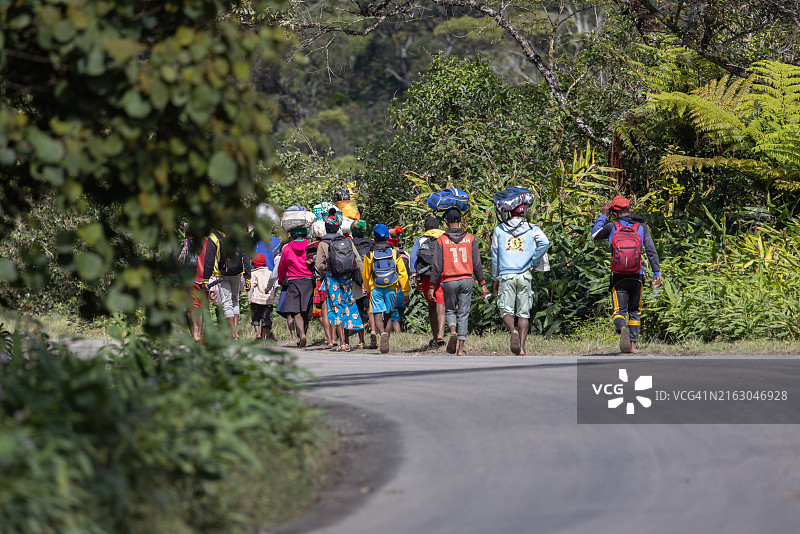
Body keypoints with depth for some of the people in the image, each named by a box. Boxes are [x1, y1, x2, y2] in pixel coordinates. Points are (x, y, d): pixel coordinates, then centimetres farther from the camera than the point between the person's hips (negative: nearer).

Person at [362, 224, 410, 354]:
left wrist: (368, 291, 23)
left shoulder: (370, 255, -2)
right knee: (388, 314, 14)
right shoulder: (394, 253, 1)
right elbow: (403, 274, 0)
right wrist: (406, 293, 5)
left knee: (377, 315, -5)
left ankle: (383, 333, -33)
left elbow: (366, 276, 7)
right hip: (391, 289, 2)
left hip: (375, 289, -2)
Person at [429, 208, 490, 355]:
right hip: (466, 280, 2)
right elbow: (477, 264, 2)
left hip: (449, 281, -1)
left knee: (450, 310, 16)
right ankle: (461, 348, 2)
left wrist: (432, 286, 1)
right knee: (463, 314, 6)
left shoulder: (441, 240, -4)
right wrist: (482, 284, 8)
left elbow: (437, 266, -5)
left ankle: (453, 331, -13)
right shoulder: (470, 238, 2)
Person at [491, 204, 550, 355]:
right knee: (523, 313, 7)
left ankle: (513, 331, -30)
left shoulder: (499, 230, 8)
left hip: (506, 275, -1)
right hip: (524, 275, 1)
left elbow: (495, 256, 10)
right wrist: (534, 262, -2)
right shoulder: (532, 229, 5)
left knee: (506, 311, 0)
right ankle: (521, 347, 0)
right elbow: (544, 242, -15)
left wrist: (495, 279, 17)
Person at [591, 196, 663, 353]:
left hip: (618, 277, -2)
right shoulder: (641, 227, 3)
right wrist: (657, 273, -2)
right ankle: (633, 343, 11)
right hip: (637, 276, 2)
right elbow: (651, 251, -3)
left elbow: (594, 235, 17)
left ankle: (622, 328, -33)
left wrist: (603, 215, 22)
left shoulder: (612, 227, 0)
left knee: (619, 311, -1)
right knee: (635, 311, 15)